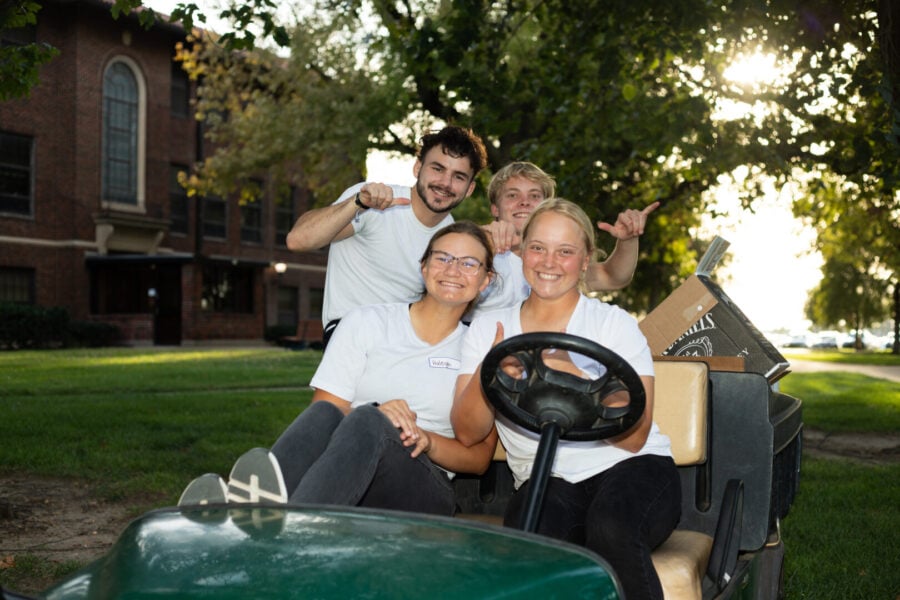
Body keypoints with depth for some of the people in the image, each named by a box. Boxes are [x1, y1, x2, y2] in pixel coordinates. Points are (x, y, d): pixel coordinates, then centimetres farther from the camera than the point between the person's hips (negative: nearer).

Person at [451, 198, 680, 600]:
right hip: (545, 480, 1)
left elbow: (634, 435, -8)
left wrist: (575, 379, -22)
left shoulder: (614, 324, 2)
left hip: (633, 467, 0)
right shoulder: (488, 328, 10)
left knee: (610, 528, -34)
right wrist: (488, 372, -18)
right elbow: (467, 432, 0)